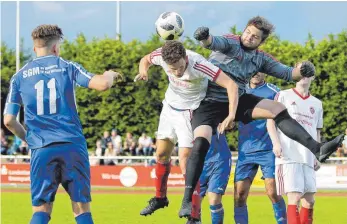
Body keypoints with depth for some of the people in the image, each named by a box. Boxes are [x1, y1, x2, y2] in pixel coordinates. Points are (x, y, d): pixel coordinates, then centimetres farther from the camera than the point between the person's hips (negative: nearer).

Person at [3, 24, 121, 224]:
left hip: (41, 149, 1)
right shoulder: (67, 67, 5)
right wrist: (109, 75, 17)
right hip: (73, 146, -1)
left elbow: (9, 121, 6)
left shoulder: (19, 77, 10)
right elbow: (102, 84, -6)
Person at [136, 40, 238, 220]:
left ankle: (194, 216, -7)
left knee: (185, 160, -13)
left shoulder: (198, 64, -36)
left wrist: (231, 116, -47)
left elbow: (231, 85, -38)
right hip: (170, 106, 6)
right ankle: (160, 198, 39)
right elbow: (146, 60, 4)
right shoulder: (161, 55, -21)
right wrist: (143, 71, -20)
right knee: (161, 154, 15)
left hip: (189, 112, -6)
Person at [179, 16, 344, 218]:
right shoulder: (231, 42, -8)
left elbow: (287, 73, 3)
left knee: (278, 108, -11)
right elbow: (216, 42, -31)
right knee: (201, 143, -23)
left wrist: (301, 71, -21)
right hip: (209, 102, -5)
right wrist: (205, 38, -56)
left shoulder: (261, 59, 7)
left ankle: (317, 149, -14)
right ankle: (187, 201, -19)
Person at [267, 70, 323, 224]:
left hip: (308, 158, 5)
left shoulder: (317, 104, 20)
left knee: (309, 199, 3)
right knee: (295, 196, -15)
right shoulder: (283, 96, 6)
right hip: (288, 155, -5)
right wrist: (276, 142, -15)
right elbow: (271, 120, 0)